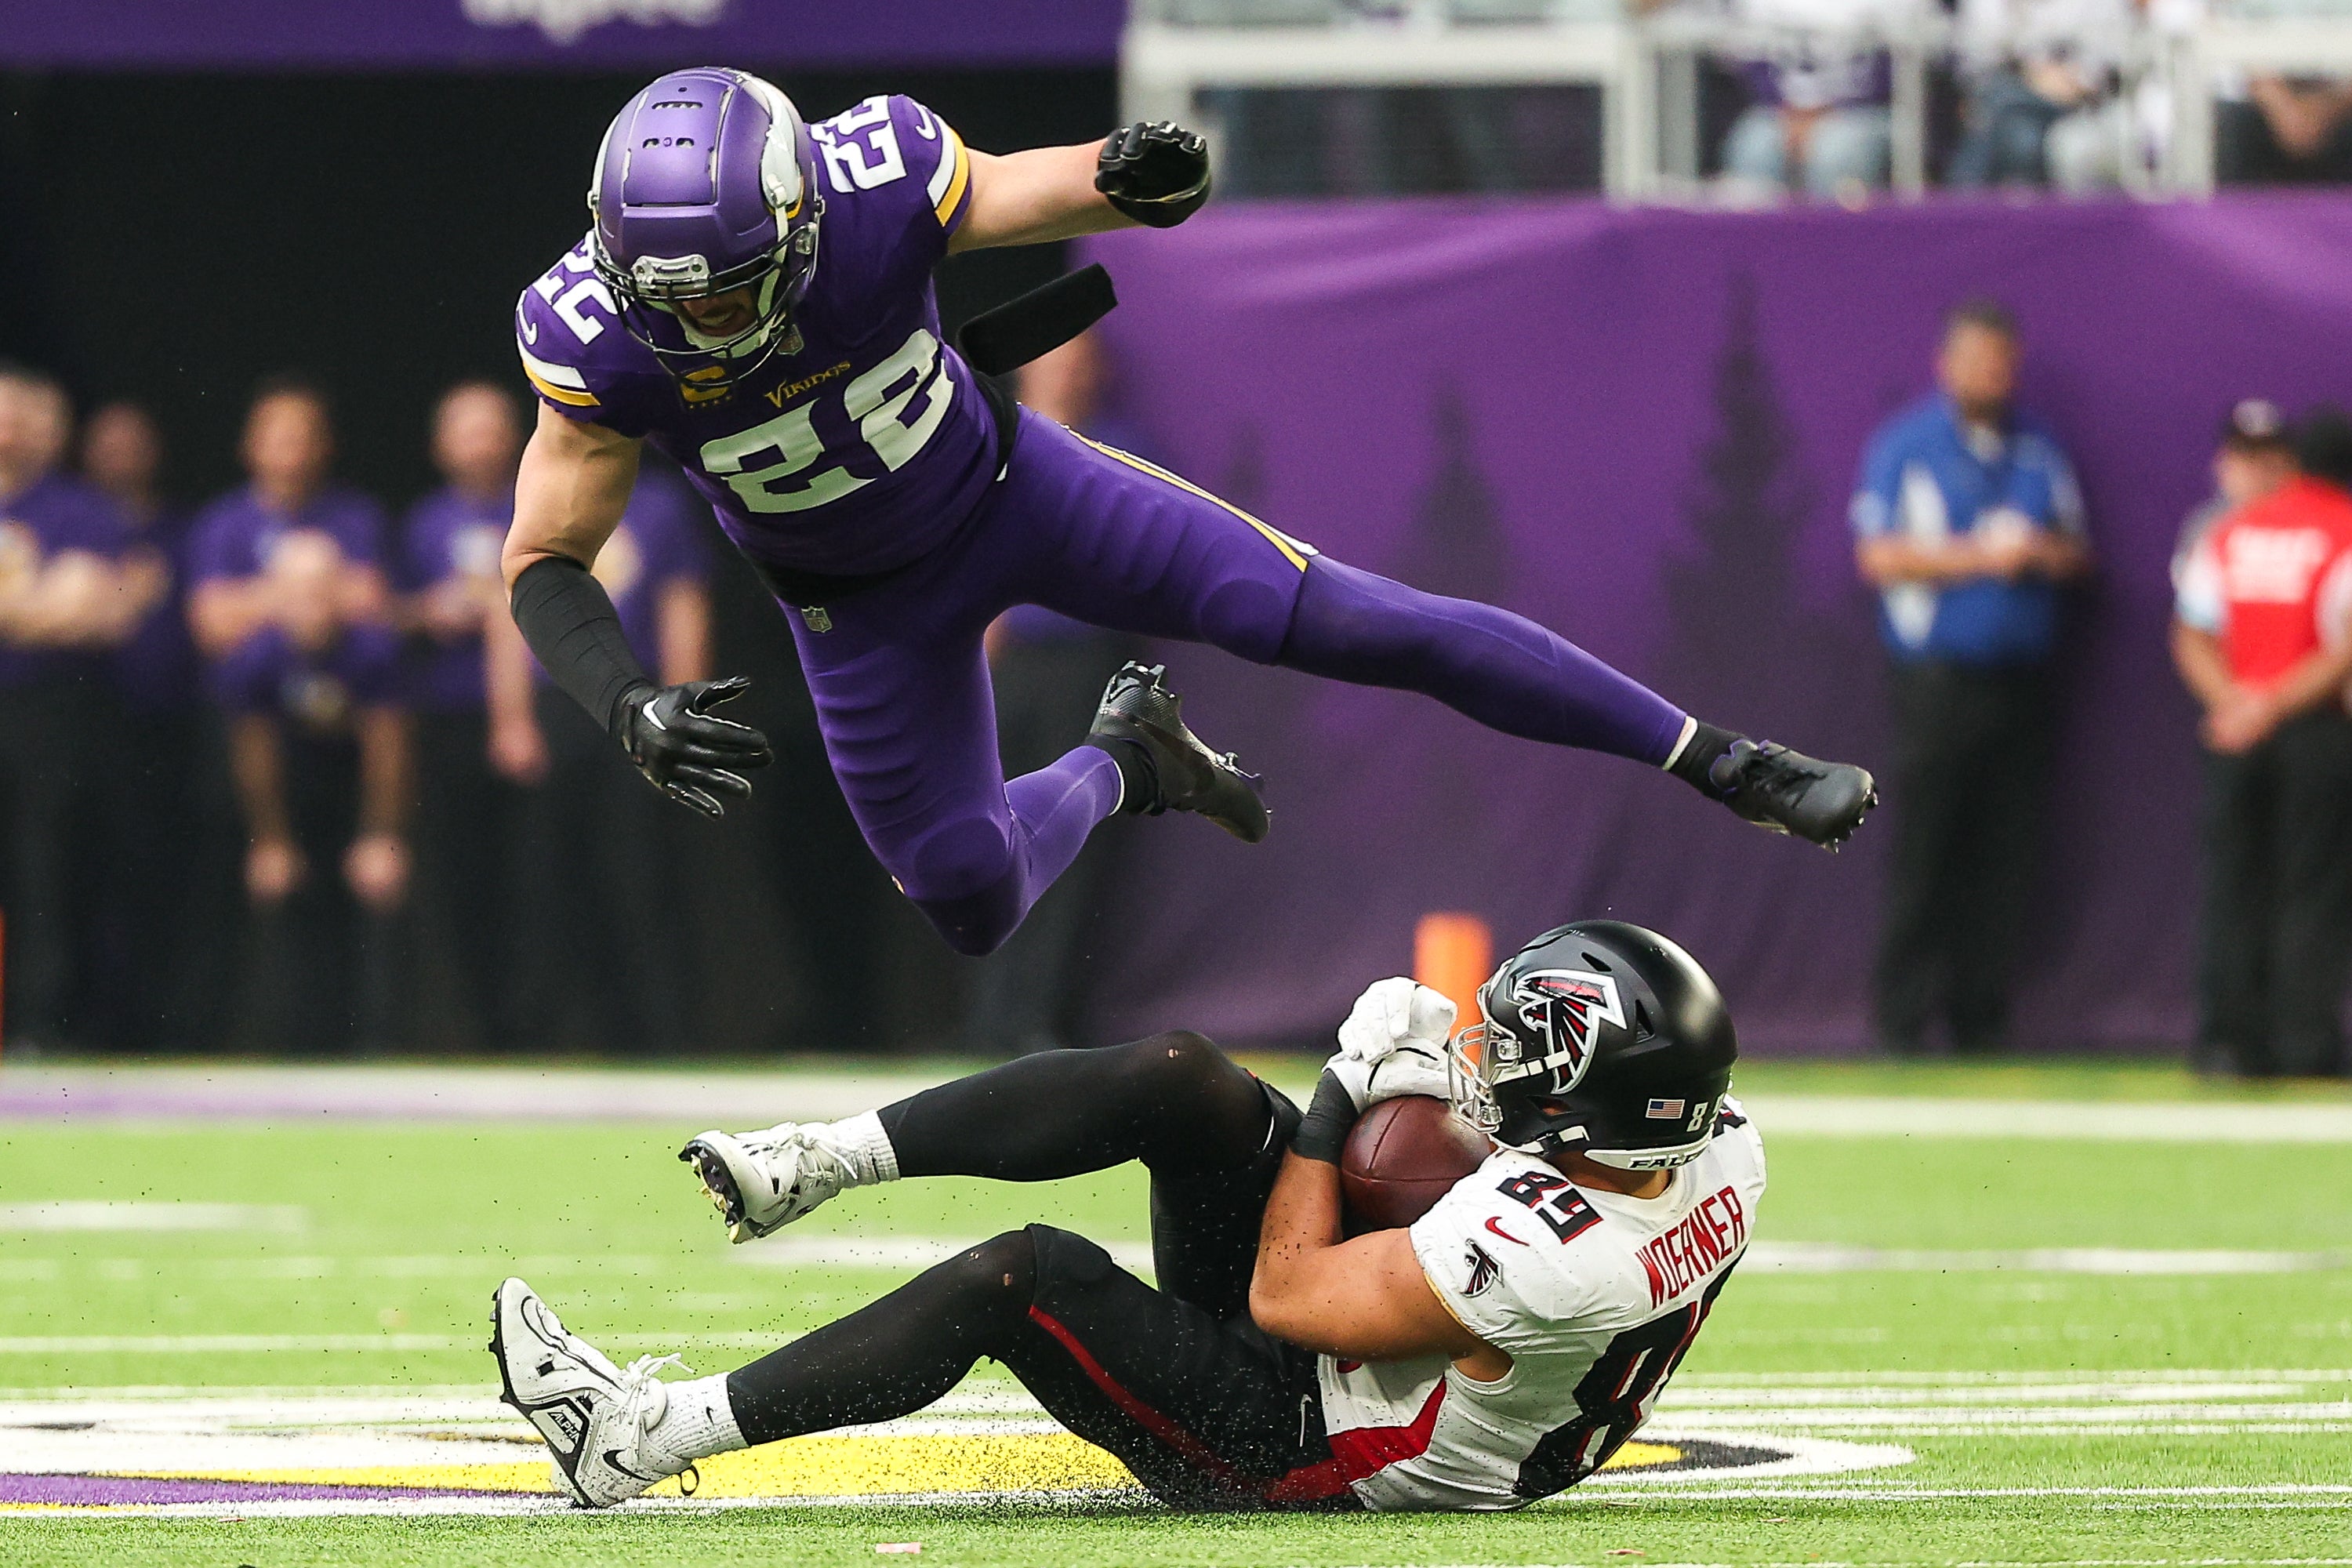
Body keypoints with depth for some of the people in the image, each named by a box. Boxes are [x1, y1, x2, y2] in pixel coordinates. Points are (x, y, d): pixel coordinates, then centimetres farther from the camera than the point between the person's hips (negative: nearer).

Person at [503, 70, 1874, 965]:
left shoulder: (873, 189, -33)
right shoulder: (601, 337, -31)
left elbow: (1024, 193, -12)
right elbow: (547, 564, -19)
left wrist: (1139, 177, -35)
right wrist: (630, 706, -38)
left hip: (1011, 487, -1)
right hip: (868, 611, 1)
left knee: (1367, 626, -10)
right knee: (973, 906, 5)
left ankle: (1728, 765, -3)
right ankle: (1117, 764, 39)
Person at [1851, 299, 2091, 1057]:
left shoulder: (2040, 450, 15)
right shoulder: (1904, 447, 1)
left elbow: (2077, 552, 16)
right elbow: (1880, 556, -7)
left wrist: (2045, 552, -7)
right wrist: (1978, 558, -14)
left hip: (2022, 675, 4)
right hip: (1938, 675, -4)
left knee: (2006, 856, 1)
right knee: (1924, 849, -7)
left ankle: (1981, 1016, 6)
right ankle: (1901, 1017, -4)